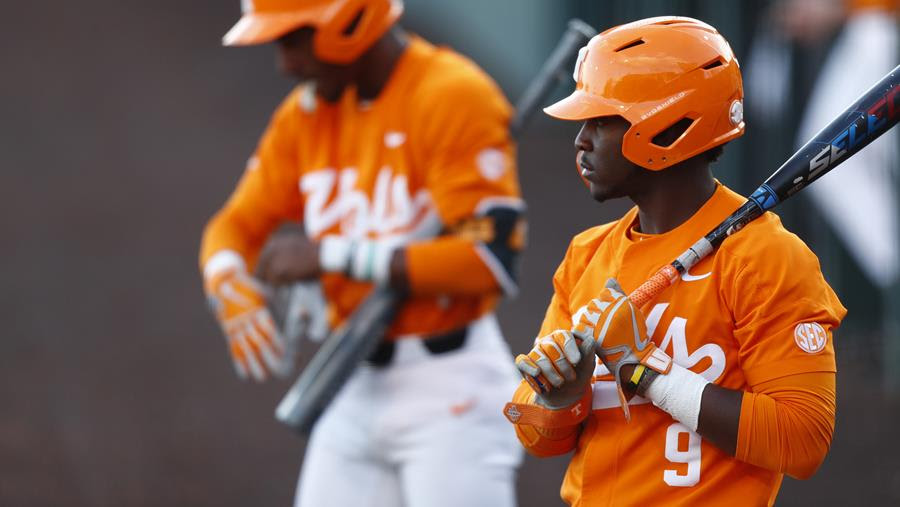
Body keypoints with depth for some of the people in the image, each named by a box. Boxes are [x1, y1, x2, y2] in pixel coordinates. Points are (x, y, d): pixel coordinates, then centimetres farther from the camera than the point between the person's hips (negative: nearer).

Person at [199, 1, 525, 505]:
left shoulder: (453, 96, -15)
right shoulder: (308, 112, 9)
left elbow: (491, 260, -23)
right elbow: (238, 224, 12)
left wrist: (331, 256, -20)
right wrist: (233, 292, -14)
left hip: (450, 391, -7)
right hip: (355, 390, 7)